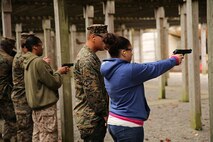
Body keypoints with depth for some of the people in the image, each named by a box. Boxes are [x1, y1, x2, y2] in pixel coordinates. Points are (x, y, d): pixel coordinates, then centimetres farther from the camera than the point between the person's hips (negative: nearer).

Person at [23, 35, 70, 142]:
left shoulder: (28, 62, 11)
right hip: (45, 105, -10)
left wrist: (58, 72, 8)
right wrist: (59, 72, 1)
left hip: (36, 104, 10)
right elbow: (54, 83, -17)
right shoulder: (38, 61, -19)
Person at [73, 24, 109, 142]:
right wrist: (104, 112, -13)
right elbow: (92, 91, -22)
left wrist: (103, 111, 18)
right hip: (91, 118, -10)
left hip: (95, 116, 10)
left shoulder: (90, 56, 15)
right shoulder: (87, 59, -18)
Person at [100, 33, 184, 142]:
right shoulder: (129, 70, -21)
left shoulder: (110, 70, 6)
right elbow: (154, 69, -7)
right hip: (128, 127, -9)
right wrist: (174, 60, 11)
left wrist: (170, 60, 15)